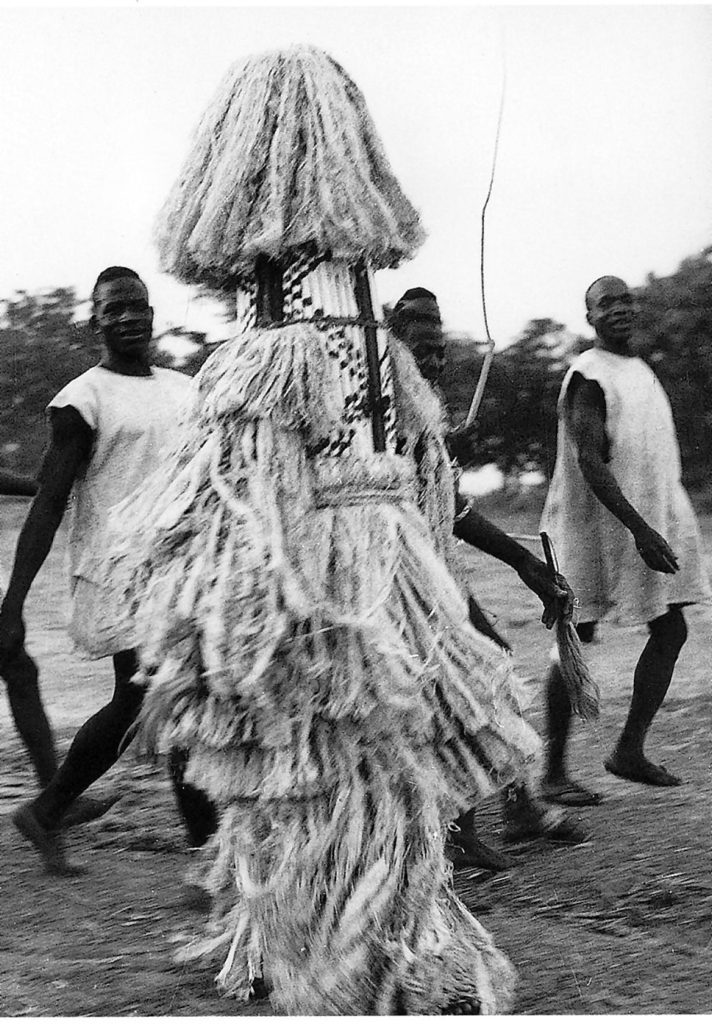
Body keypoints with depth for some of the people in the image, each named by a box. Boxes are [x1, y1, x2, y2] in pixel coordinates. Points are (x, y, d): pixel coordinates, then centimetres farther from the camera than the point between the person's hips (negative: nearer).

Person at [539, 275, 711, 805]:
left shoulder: (641, 369, 16)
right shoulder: (588, 377, -13)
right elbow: (590, 463, -22)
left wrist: (653, 527, 19)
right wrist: (639, 529, -27)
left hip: (654, 518, 9)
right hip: (594, 523, -9)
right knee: (577, 639, -3)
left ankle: (630, 751, 14)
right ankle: (554, 772, 3)